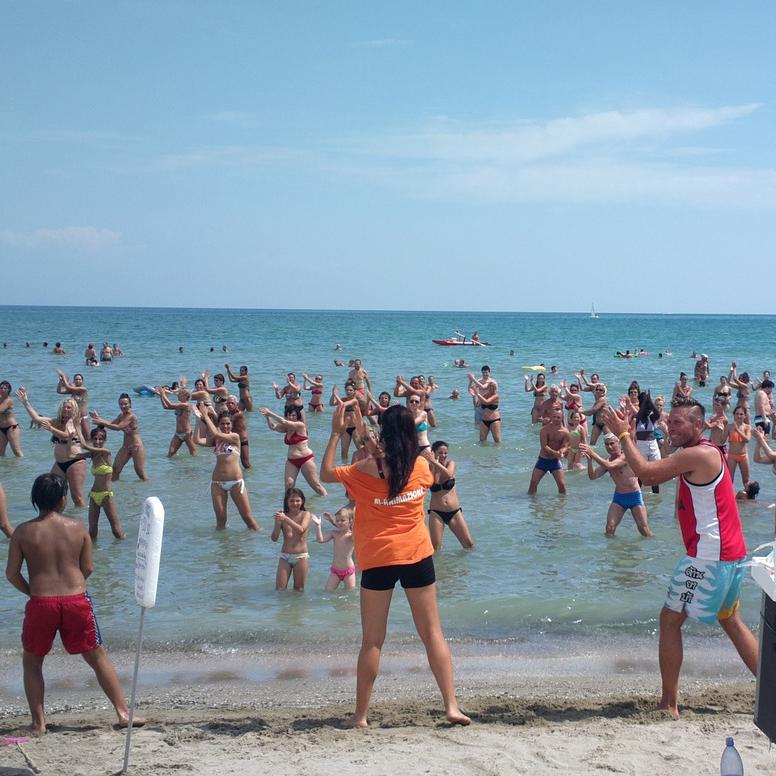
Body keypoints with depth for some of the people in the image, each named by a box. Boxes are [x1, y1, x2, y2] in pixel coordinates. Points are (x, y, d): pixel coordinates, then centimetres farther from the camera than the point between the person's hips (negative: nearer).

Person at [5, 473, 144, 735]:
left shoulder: (23, 532, -3)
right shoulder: (78, 527, 0)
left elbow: (12, 574, 0)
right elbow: (88, 568, 5)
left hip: (41, 603, -1)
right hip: (77, 600, 1)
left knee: (32, 661, 18)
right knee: (97, 656, 14)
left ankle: (38, 723, 14)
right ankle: (123, 712, 15)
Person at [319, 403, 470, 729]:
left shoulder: (367, 469, -9)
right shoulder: (421, 467, -1)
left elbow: (325, 473, 4)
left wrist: (336, 434, 8)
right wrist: (369, 439, 24)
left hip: (378, 560, -2)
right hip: (417, 556, 2)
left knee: (372, 641, 5)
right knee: (432, 633, 9)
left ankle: (361, 714, 10)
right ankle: (451, 706, 4)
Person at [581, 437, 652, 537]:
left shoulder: (626, 456, -16)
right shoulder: (607, 461, 4)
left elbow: (609, 466, -31)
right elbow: (592, 476, -3)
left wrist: (592, 454, -36)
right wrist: (589, 460, -18)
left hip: (634, 496, -5)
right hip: (618, 497, 5)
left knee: (644, 529, -3)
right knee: (609, 529, -8)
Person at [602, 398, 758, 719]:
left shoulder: (698, 455, -17)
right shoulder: (702, 453, 15)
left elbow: (645, 471, -23)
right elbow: (650, 478, 14)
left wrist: (623, 434, -10)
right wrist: (626, 436, 5)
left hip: (708, 556, -10)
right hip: (730, 555, 10)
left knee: (670, 620, -2)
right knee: (730, 620, 22)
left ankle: (669, 704, 2)